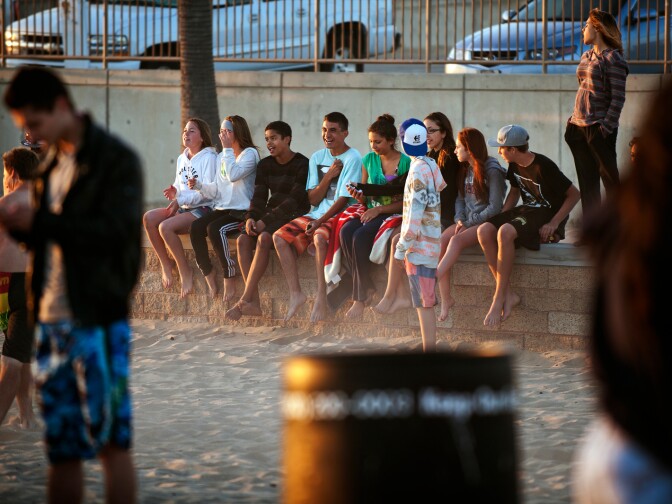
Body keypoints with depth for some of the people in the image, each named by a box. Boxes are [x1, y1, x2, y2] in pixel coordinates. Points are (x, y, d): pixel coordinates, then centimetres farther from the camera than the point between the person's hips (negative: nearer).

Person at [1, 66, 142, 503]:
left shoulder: (116, 160, -6)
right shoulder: (52, 165, 17)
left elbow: (115, 231, -17)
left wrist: (39, 222, -17)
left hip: (98, 318, -7)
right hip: (52, 319, 7)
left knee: (111, 438, -5)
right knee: (62, 446, 8)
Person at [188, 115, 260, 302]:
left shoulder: (250, 154, -4)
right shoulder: (221, 157, 19)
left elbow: (233, 175, -21)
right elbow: (216, 190, 17)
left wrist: (228, 149, -14)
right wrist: (199, 185, 0)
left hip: (242, 211, -7)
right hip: (222, 208, 7)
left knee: (215, 229, -31)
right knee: (195, 228, -20)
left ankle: (229, 278, -20)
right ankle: (209, 276, -14)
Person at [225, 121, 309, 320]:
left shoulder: (302, 164, -8)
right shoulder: (265, 165, 13)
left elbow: (295, 199, -16)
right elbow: (259, 196, 8)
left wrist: (266, 220, -22)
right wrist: (251, 217, -14)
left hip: (294, 215, -6)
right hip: (271, 215, 6)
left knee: (264, 238, -33)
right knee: (243, 239, -23)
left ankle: (244, 301, -35)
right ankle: (254, 302, -29)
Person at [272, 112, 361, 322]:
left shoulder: (352, 158, -6)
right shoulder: (317, 157, 13)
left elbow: (344, 198, -14)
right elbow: (313, 199, 8)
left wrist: (320, 221, -23)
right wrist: (328, 176, -8)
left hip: (338, 215, -7)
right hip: (316, 214, 7)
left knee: (319, 238, -36)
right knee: (279, 237, -12)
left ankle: (321, 296, -31)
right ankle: (295, 293, -11)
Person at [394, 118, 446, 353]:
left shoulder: (418, 169, -15)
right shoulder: (432, 165, 11)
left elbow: (414, 213, -18)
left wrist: (401, 249, -14)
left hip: (419, 245, -9)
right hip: (432, 243, 9)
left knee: (424, 304, -7)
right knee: (426, 303, 13)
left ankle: (429, 353, -6)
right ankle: (430, 350, 16)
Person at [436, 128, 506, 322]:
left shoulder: (492, 171, -10)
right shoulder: (465, 169, 15)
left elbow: (495, 207, -14)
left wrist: (469, 223, -16)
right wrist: (459, 219, -4)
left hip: (486, 222, -7)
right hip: (467, 221, 7)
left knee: (456, 241, -33)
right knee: (440, 240, -22)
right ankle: (445, 298, -25)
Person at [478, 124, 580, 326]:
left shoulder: (543, 166, -19)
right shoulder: (515, 165, 6)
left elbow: (574, 194, -14)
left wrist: (553, 224, -20)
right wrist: (501, 217, 8)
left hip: (546, 216, -8)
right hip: (526, 211, 8)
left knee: (505, 232, -35)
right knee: (484, 231, -18)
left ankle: (499, 298, -27)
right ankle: (508, 294, -18)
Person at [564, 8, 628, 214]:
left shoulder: (612, 58, -9)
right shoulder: (586, 56, 15)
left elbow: (618, 98, -13)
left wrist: (606, 127, -18)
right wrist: (573, 121, 13)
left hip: (599, 128, -9)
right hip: (579, 126, 9)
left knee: (609, 177, -4)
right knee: (586, 180, 9)